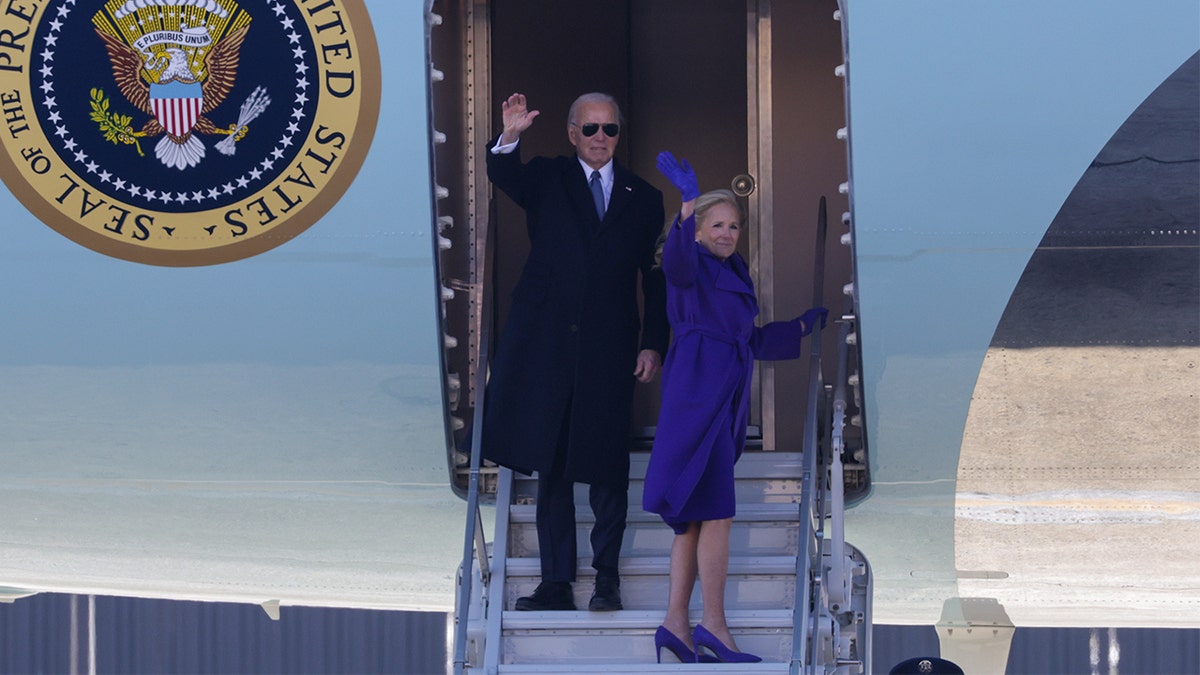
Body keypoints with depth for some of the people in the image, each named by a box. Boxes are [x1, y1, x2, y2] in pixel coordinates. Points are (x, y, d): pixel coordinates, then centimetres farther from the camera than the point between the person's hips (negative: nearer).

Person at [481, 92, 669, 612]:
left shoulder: (643, 198, 10)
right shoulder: (547, 180, 8)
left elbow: (656, 279, 10)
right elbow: (504, 176, -13)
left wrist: (654, 345, 2)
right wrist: (511, 137, -34)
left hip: (609, 352, 0)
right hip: (546, 345, 0)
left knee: (607, 466, 1)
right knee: (551, 466, 4)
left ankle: (606, 575, 12)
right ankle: (557, 582, 10)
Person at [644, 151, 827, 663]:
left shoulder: (732, 278, 22)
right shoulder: (691, 266, -3)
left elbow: (751, 342, 29)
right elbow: (676, 255, -29)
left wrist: (804, 325, 30)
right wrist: (688, 201, -42)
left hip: (722, 404, 9)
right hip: (698, 395, -9)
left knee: (694, 520, 7)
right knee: (716, 512, -11)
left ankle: (676, 624, 8)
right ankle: (714, 626, -9)